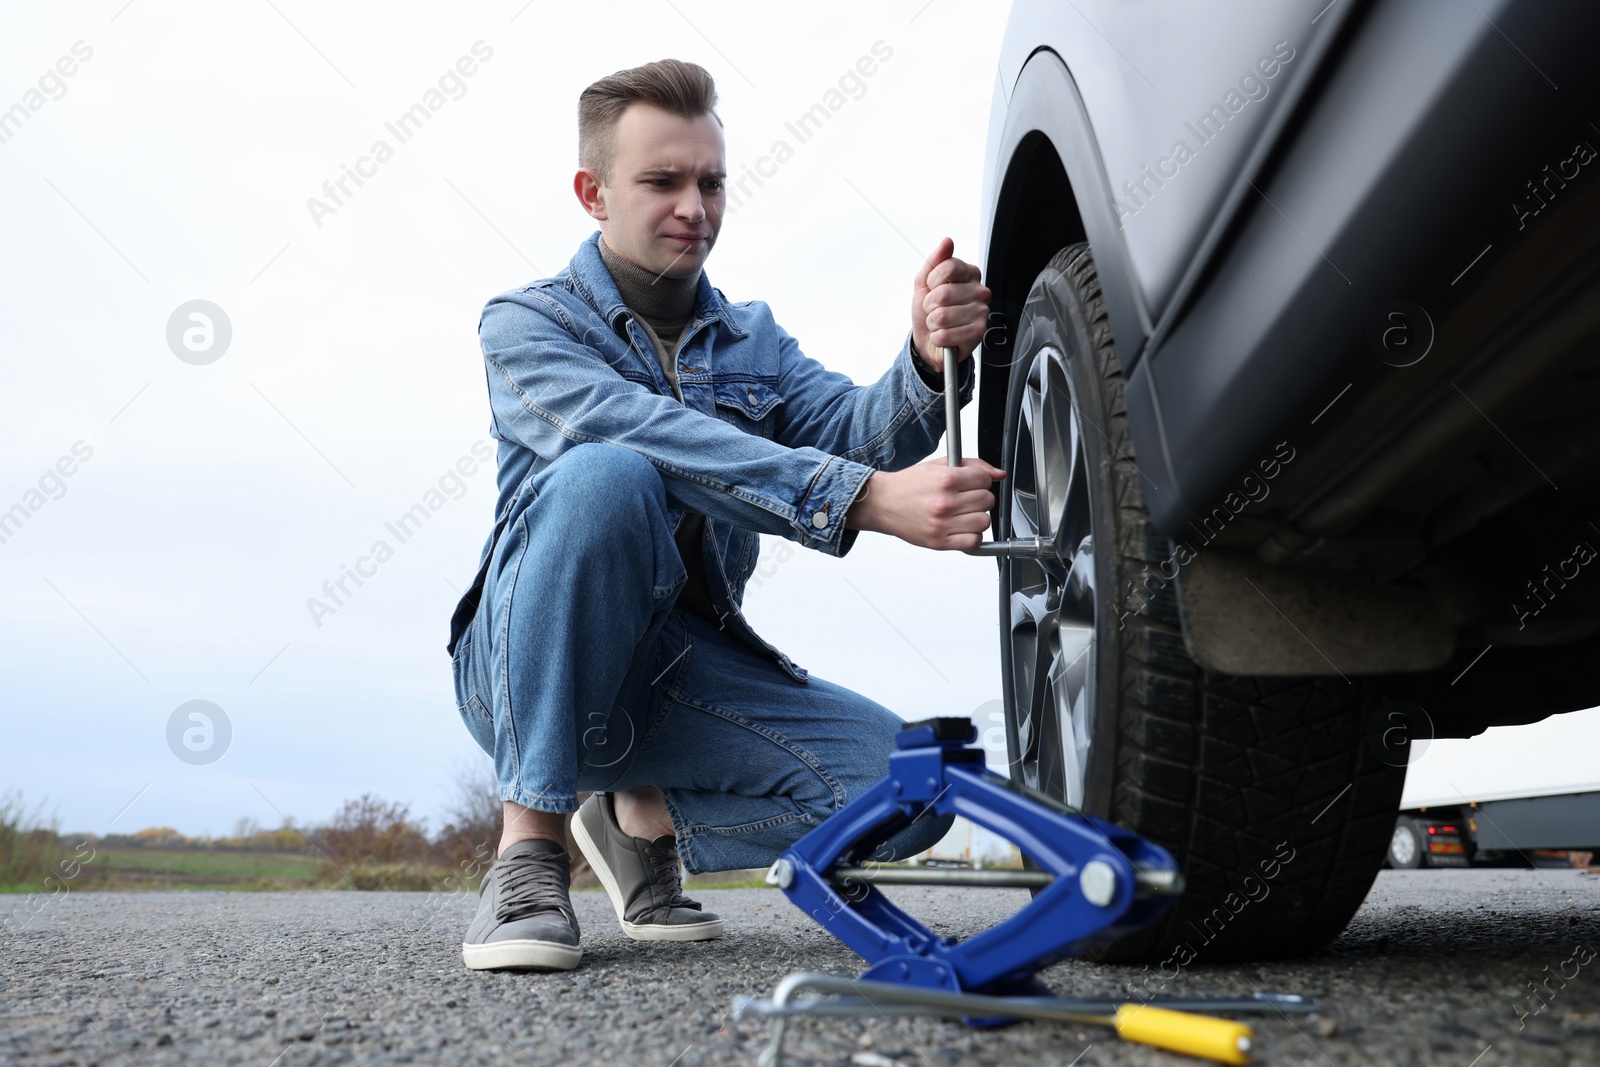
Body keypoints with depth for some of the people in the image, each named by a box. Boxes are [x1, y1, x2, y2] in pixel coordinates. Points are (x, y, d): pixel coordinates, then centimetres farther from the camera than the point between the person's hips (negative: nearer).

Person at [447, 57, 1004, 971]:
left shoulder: (755, 339, 14)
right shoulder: (526, 324, -3)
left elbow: (853, 432, -6)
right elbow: (644, 434, -25)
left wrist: (931, 360, -30)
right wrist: (868, 499, -37)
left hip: (692, 671, 5)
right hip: (534, 672, -4)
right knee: (606, 476, -34)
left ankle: (646, 820, 7)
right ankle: (531, 847, -23)